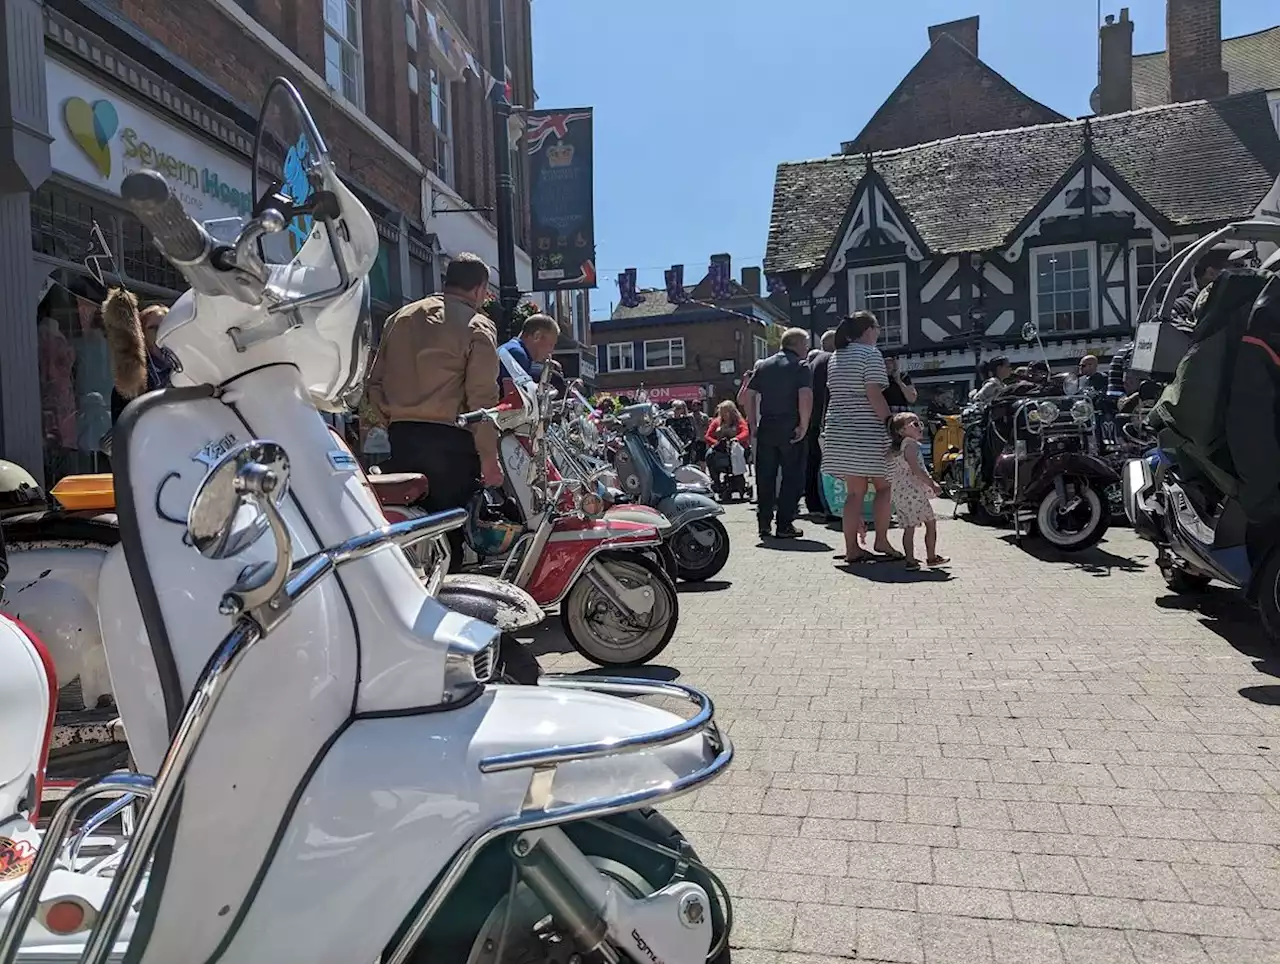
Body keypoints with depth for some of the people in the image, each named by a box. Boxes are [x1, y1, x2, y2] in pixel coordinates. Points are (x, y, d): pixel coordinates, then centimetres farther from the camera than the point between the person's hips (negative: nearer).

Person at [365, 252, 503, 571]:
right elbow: (481, 398, -11)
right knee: (449, 532, 0)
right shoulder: (478, 328, -2)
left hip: (401, 437, 6)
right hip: (450, 440, -6)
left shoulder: (401, 317, 16)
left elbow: (375, 383, 14)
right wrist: (489, 457, -8)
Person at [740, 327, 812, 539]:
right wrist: (804, 425, -13)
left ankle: (764, 523, 14)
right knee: (792, 476, 4)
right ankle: (784, 525, 3)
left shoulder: (763, 365, 12)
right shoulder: (801, 366, -4)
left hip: (766, 428, 5)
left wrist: (753, 422, 12)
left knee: (765, 476, 11)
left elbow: (746, 395, 8)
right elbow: (805, 397, -19)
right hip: (790, 429, -5)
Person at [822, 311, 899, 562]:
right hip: (867, 432, -7)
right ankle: (881, 540, 5)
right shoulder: (870, 353, -6)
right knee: (885, 486, 7)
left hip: (839, 432, 7)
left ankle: (852, 547, 7)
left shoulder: (836, 357, 17)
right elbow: (874, 394, -15)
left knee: (855, 491, 9)